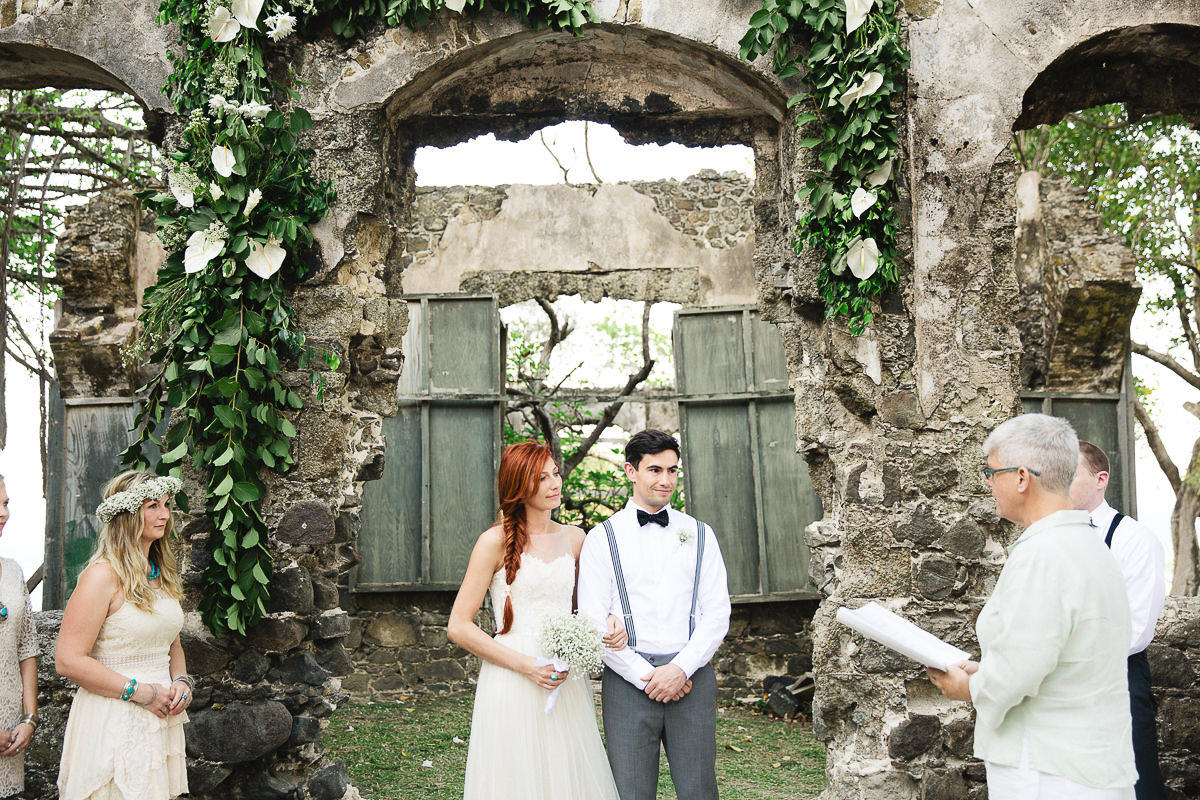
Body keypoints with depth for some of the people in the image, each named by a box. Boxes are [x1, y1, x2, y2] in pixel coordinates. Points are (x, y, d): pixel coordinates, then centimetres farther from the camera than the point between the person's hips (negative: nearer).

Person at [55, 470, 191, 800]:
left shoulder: (162, 574, 12)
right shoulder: (103, 575, -14)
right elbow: (68, 661, -19)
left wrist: (180, 681, 2)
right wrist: (140, 692, -17)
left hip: (161, 719, 7)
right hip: (113, 720, -7)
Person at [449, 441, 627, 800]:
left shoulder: (574, 538, 9)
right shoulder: (496, 542, -5)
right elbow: (458, 627, -7)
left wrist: (609, 623, -2)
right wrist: (525, 666, -13)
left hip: (567, 684, 4)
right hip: (511, 683, -4)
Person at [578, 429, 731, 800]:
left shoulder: (700, 534, 11)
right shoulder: (602, 538, 4)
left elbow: (717, 613, 5)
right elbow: (593, 622, -2)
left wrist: (680, 668, -8)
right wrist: (644, 676, -9)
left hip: (691, 678, 2)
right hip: (628, 682, -1)